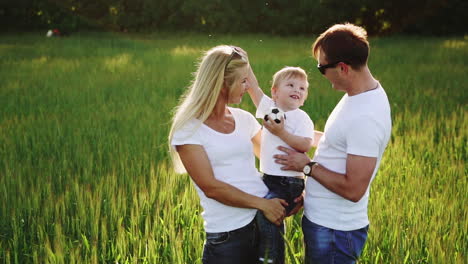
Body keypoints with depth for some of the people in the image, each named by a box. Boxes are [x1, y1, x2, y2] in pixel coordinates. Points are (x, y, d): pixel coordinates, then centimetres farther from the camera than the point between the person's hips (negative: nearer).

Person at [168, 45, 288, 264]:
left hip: (268, 221, 5)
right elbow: (211, 187, -15)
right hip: (228, 235, -5)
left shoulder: (244, 119, 7)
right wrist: (262, 204, -17)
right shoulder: (188, 130, -8)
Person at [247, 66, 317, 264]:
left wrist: (281, 132, -21)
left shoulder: (301, 117, -6)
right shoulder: (269, 107, 10)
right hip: (267, 180, 7)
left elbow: (306, 145, -18)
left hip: (289, 183, -7)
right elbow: (252, 86, 4)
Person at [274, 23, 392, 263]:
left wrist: (308, 166, -16)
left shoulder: (365, 117, -26)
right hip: (321, 219, 9)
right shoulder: (359, 95, 3)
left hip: (334, 231, -9)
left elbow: (353, 189, -26)